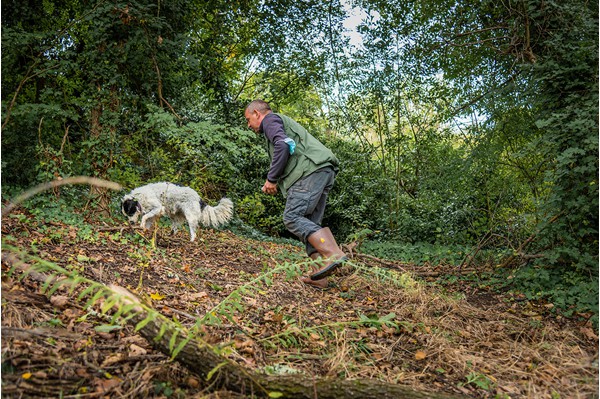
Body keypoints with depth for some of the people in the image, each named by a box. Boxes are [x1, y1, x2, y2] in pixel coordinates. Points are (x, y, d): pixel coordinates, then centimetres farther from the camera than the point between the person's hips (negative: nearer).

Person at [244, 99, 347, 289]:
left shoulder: (270, 119, 8)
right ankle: (319, 275, -1)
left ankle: (333, 254, -25)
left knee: (292, 217, -15)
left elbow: (283, 145, -12)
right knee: (309, 222, 5)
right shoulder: (285, 122, 38)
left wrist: (271, 178, -6)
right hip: (324, 171, 10)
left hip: (311, 169, -10)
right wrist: (277, 182, 23)